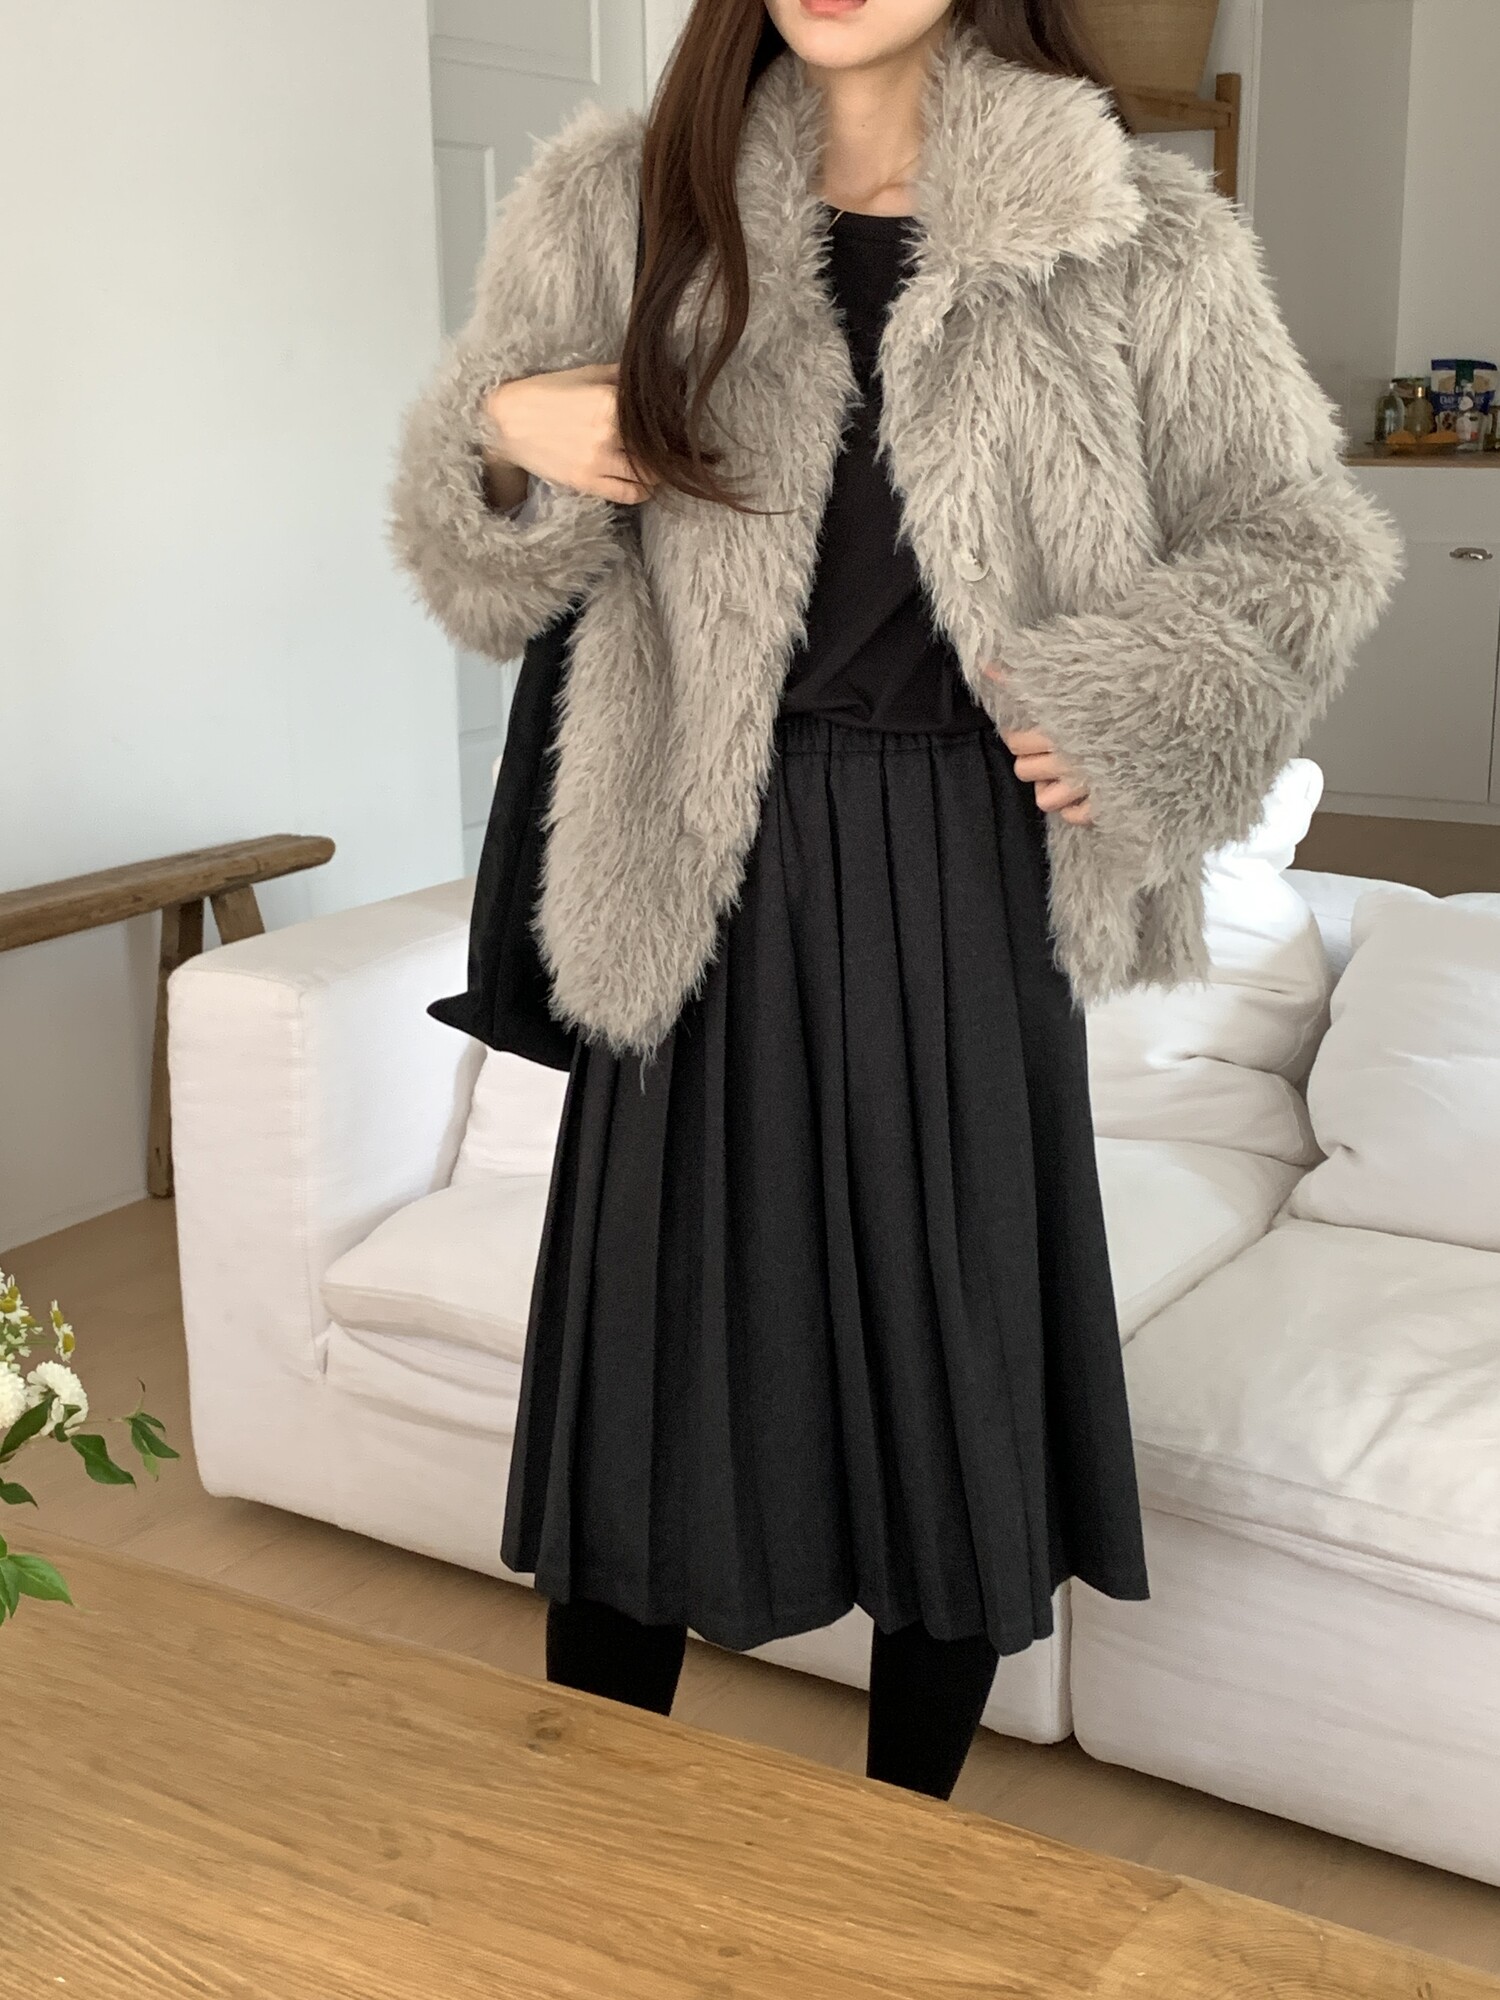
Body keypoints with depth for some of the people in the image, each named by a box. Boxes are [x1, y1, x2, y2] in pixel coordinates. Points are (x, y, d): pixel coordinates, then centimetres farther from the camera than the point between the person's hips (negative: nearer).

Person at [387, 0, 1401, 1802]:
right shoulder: (619, 202, 5)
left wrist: (1140, 701, -10)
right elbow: (483, 580, 11)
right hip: (709, 875, 1)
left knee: (954, 1373, 10)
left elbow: (1304, 541, 7)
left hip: (967, 888, 0)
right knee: (645, 1367, 8)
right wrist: (506, 431, -11)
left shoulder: (1134, 239, 0)